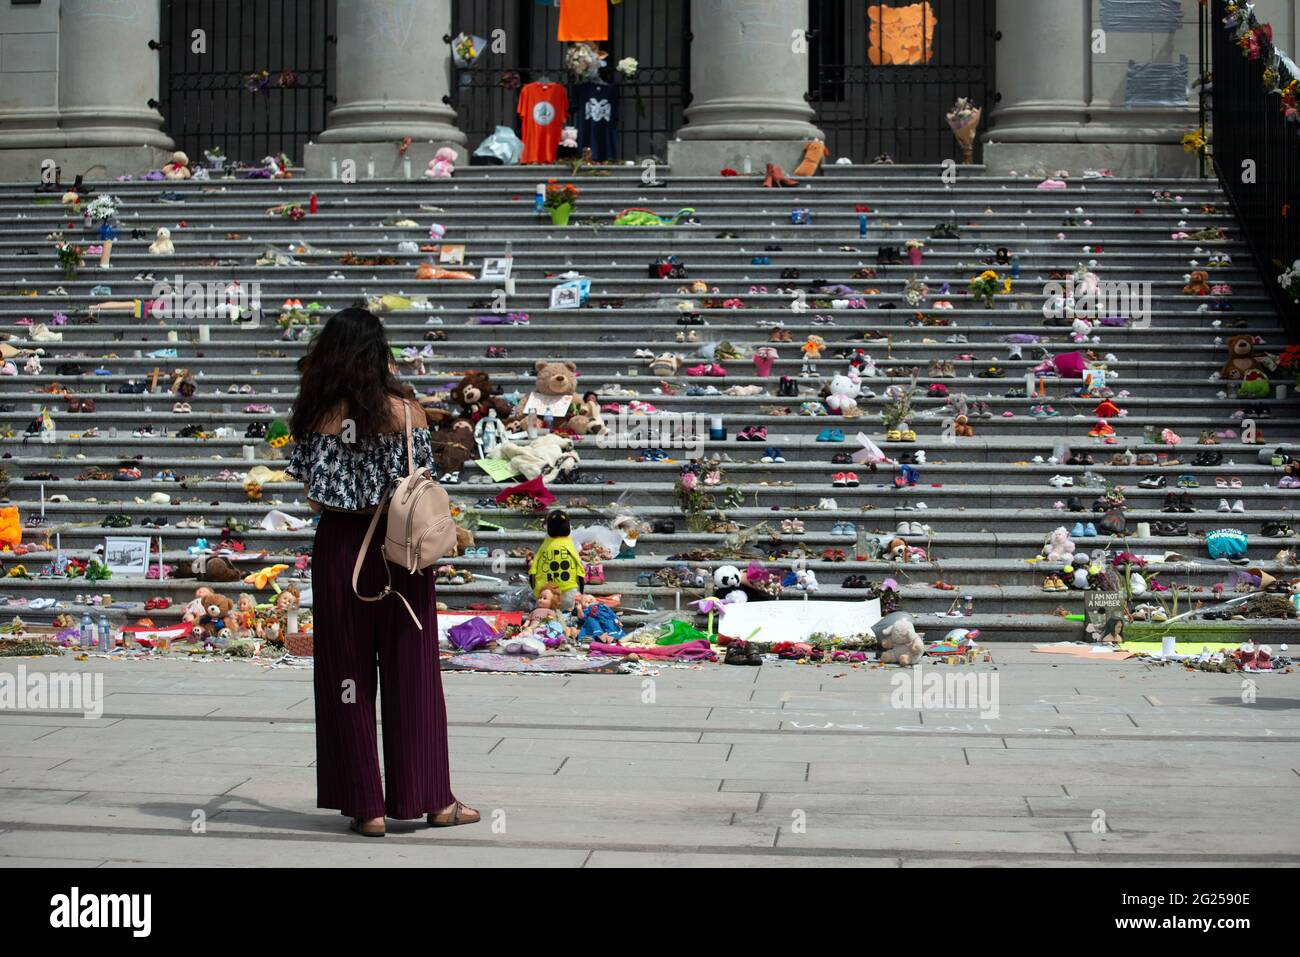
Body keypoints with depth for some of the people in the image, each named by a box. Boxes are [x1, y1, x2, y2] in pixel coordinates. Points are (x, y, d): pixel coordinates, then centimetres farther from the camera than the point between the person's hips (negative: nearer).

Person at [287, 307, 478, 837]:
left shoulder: (317, 412, -5)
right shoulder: (404, 407, -7)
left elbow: (313, 497, -3)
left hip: (339, 547, 0)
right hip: (398, 549, 0)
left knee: (347, 674, 9)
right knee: (412, 673, 9)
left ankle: (366, 804, 11)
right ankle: (431, 799, 15)